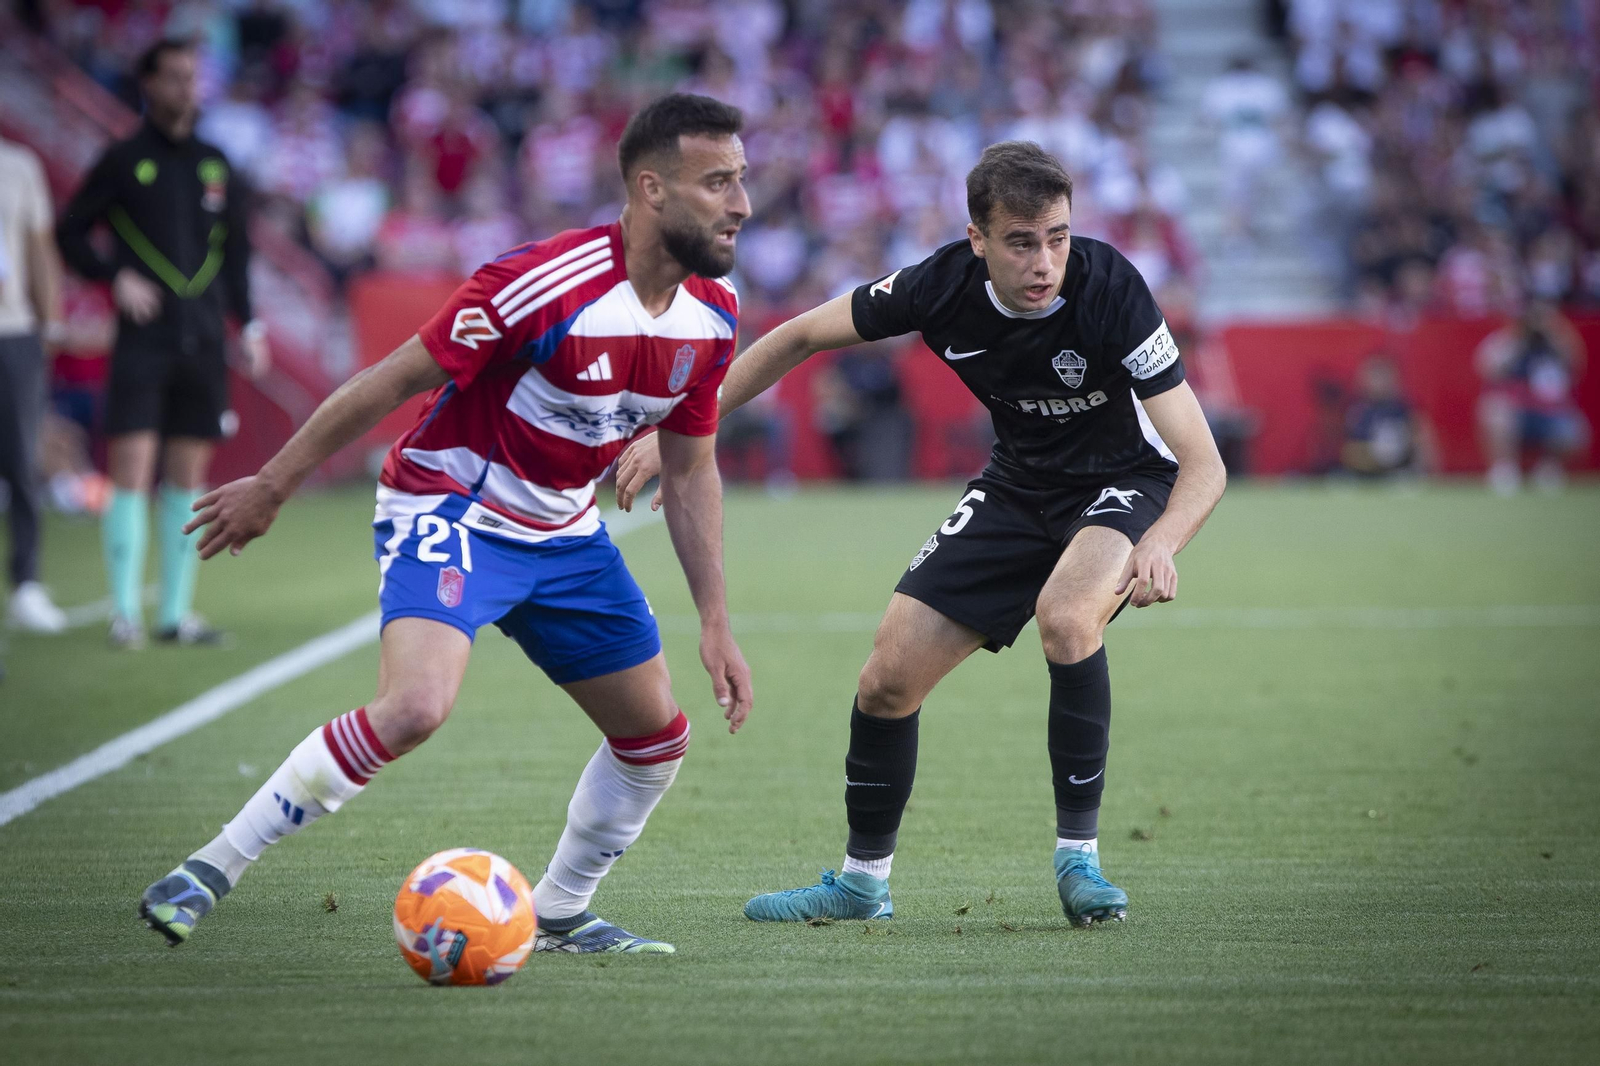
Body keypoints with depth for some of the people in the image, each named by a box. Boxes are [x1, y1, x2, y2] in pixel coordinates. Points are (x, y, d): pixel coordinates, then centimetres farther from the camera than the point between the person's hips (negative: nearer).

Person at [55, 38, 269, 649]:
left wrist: (249, 325, 11)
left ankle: (176, 612, 10)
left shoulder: (214, 165, 12)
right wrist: (115, 277, -11)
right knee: (132, 469, -9)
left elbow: (235, 250, 17)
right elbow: (70, 232, 3)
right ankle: (125, 614, -6)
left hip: (203, 345, 4)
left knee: (189, 476, 5)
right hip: (143, 340, -4)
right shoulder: (124, 162, 0)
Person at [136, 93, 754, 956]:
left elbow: (690, 471, 9)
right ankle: (211, 869, -18)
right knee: (416, 705, -31)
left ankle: (557, 917, 32)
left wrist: (715, 623, 7)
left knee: (657, 738, 10)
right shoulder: (550, 284, -27)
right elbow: (393, 381, -18)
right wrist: (271, 487, -11)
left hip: (563, 534, 8)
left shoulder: (712, 316, -4)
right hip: (448, 510, -8)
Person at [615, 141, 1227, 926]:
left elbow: (1203, 465, -32)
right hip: (1019, 484, 4)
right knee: (888, 678, -2)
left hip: (1127, 482, -4)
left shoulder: (1110, 291, -32)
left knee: (1065, 615, -36)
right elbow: (800, 337, -4)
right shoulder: (945, 286, -21)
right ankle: (862, 880, 22)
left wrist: (1159, 546, -53)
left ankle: (1077, 855, -20)